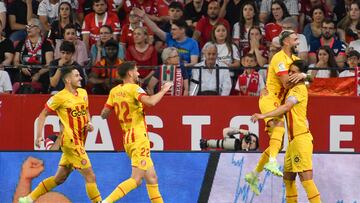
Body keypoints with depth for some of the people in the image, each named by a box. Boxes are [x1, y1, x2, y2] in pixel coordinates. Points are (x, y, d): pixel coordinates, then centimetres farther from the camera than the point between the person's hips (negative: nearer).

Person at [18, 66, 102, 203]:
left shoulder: (83, 93, 11)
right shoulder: (60, 97, -10)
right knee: (90, 176, -10)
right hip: (71, 141, -8)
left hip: (79, 142, 8)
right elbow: (43, 114, -3)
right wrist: (39, 135, -10)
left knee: (59, 178, 15)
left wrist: (89, 123, 4)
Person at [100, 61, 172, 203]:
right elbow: (150, 102, -28)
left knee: (151, 177, 14)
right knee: (136, 179, -13)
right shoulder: (134, 88, -11)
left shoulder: (115, 91, 9)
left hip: (128, 139, 9)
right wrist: (164, 90, -13)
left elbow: (104, 114, 10)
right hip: (139, 139, -9)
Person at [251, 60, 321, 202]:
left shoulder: (300, 89, -10)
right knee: (288, 176, 13)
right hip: (293, 139, 10)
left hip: (301, 138, -10)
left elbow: (286, 107, -22)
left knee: (305, 176, -14)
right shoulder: (292, 89, 18)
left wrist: (264, 116, -28)